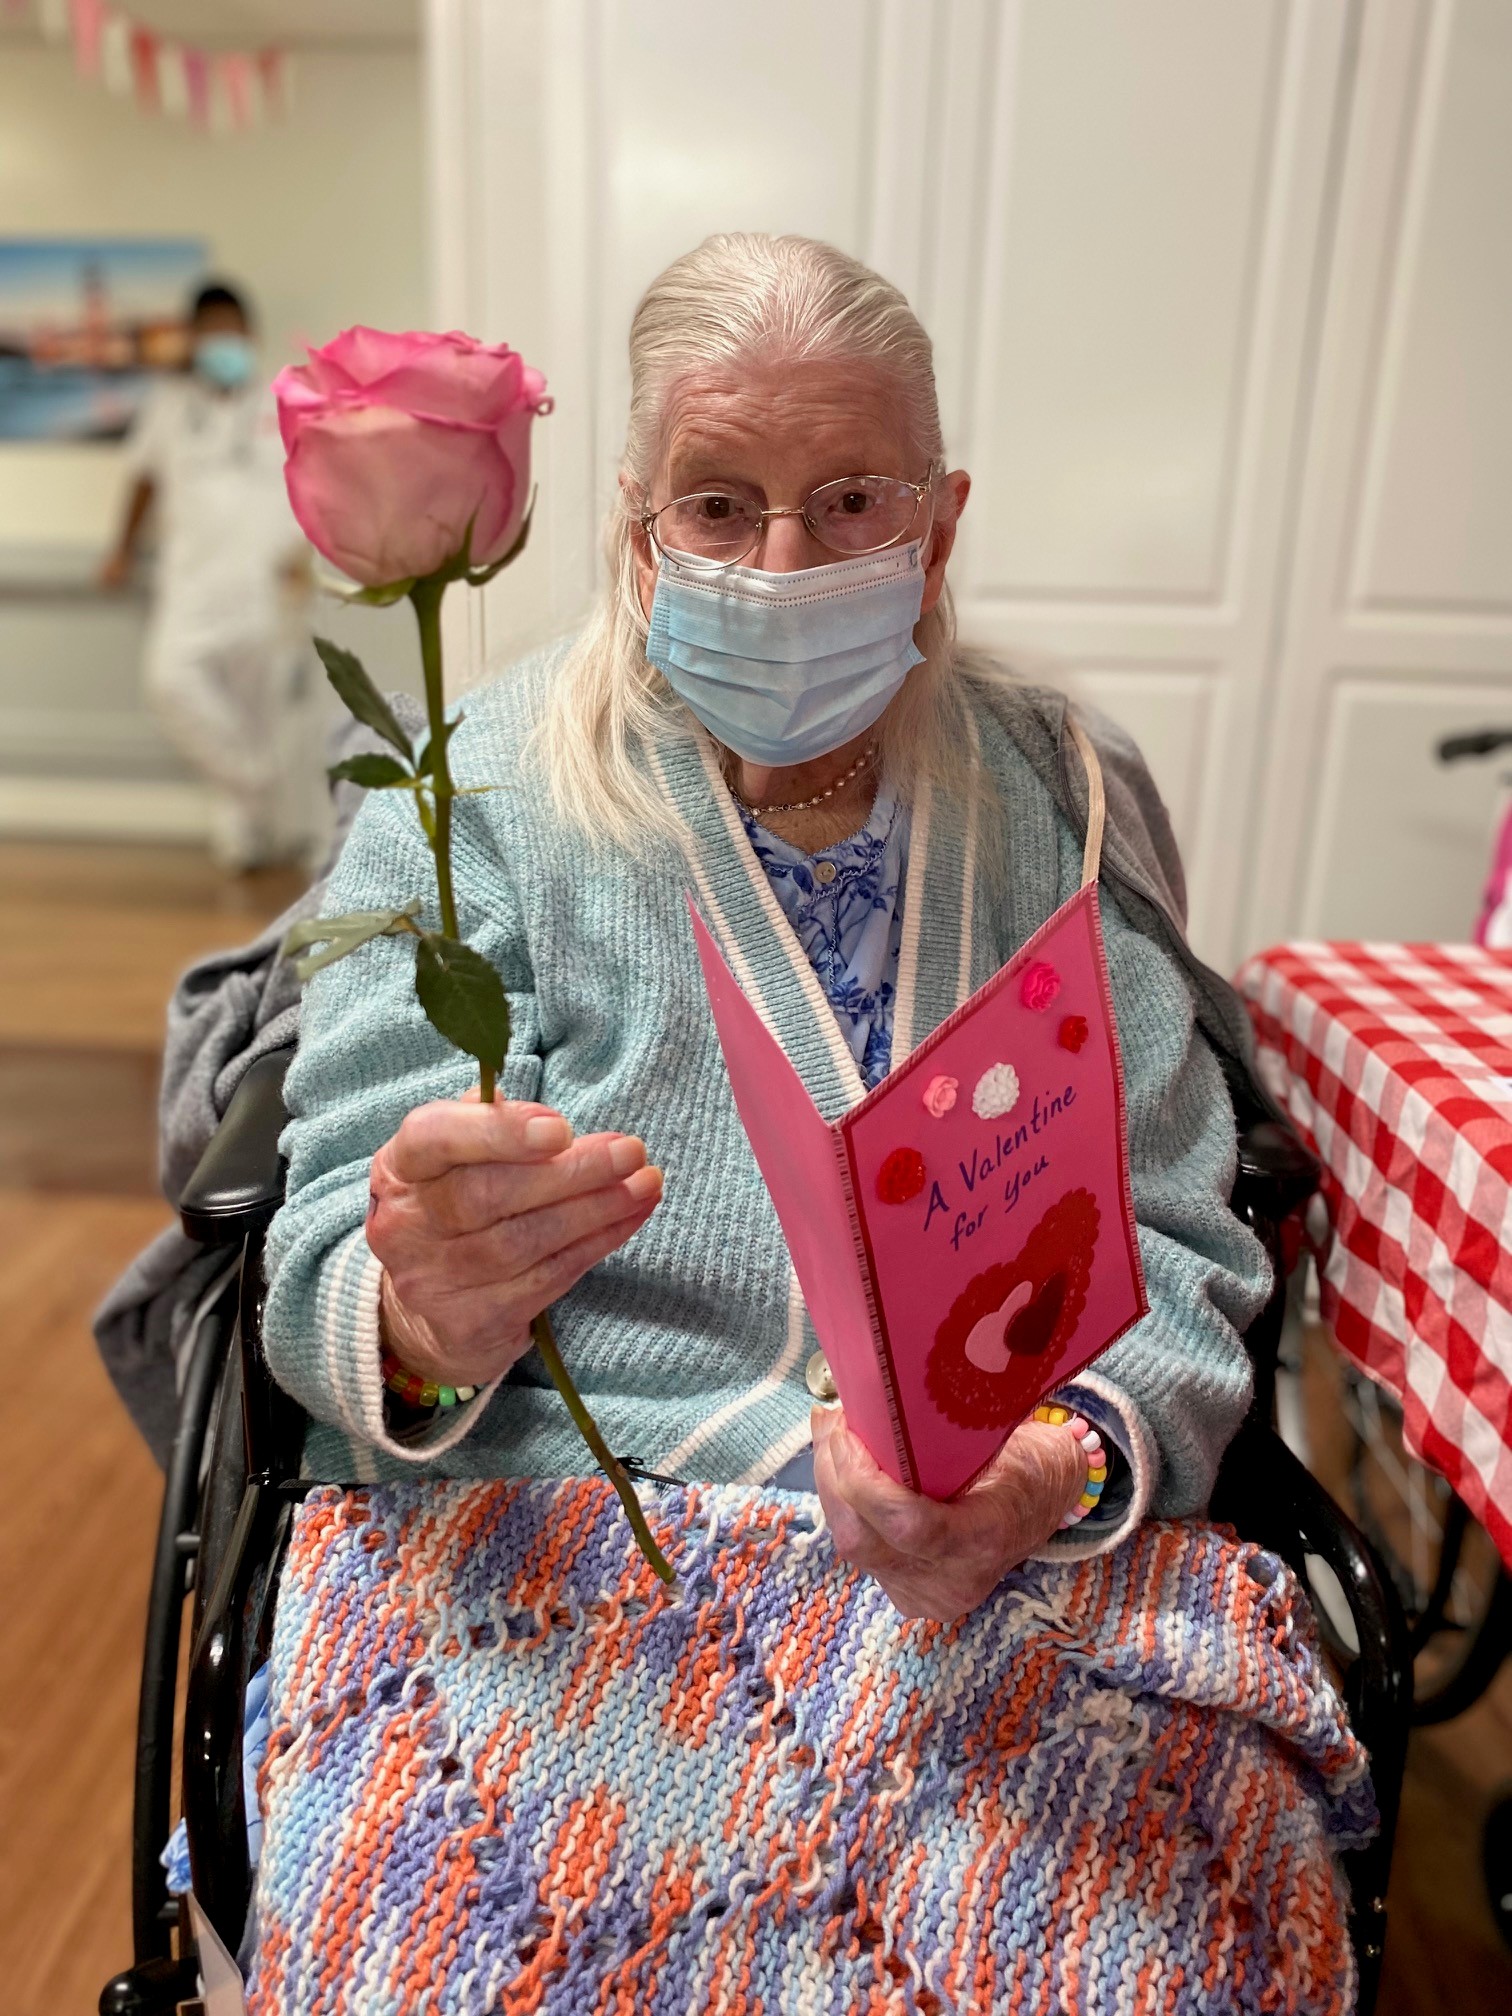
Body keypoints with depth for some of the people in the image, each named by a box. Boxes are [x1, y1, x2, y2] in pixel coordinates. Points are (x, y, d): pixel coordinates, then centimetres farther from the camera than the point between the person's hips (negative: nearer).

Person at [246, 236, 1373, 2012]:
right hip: (539, 1525, -1)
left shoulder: (1067, 805, 6)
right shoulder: (478, 793, 1)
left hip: (1033, 1567, 2)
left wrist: (1063, 1465, -18)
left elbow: (1176, 1243, 3)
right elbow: (334, 1279, -4)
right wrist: (423, 1318, -28)